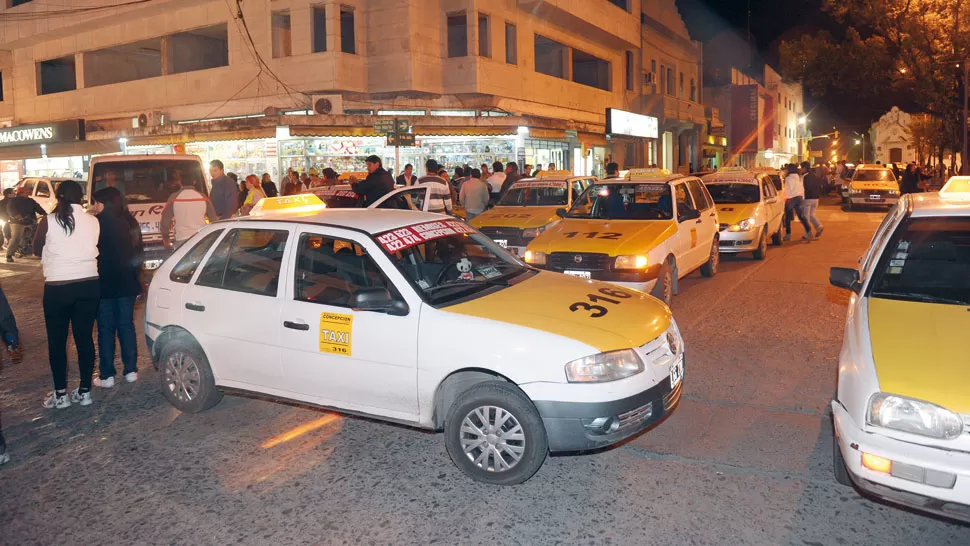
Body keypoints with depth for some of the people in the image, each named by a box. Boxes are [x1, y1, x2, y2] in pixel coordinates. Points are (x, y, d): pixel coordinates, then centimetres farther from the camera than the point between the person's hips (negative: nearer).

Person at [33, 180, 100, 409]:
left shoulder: (49, 221, -7)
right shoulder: (93, 222, 0)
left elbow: (37, 250, 7)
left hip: (57, 287, -3)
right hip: (89, 284, 3)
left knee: (57, 341, 9)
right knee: (85, 338, 9)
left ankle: (61, 394, 13)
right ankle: (84, 391, 15)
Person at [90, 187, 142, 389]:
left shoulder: (99, 223, -14)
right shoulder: (130, 222, 5)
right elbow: (138, 253, 12)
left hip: (104, 284, -5)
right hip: (127, 283, 5)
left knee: (106, 329, 2)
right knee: (126, 325, 12)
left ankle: (106, 376, 6)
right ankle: (131, 371, 14)